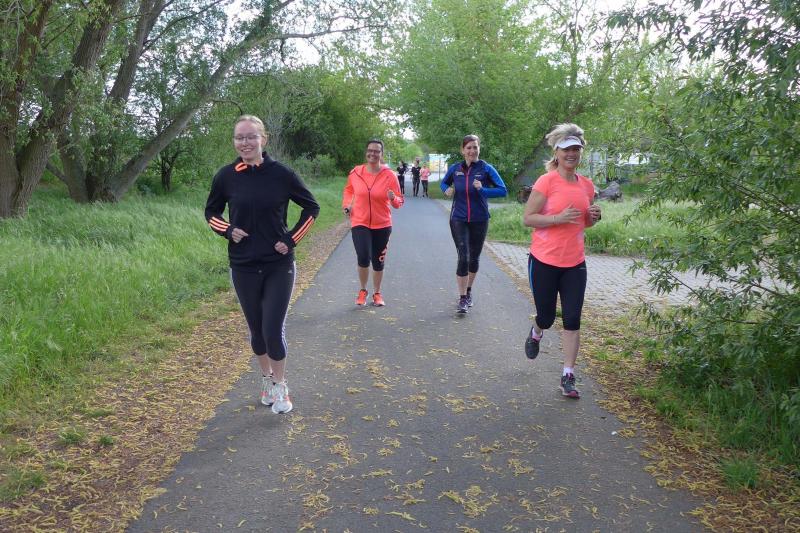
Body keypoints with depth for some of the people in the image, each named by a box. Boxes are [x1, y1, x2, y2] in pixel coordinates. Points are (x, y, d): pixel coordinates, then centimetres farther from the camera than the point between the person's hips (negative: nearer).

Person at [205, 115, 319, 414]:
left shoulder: (281, 174, -8)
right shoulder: (226, 176, -3)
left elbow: (311, 207, 4)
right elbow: (212, 212, 13)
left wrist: (292, 239, -4)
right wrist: (228, 231, -6)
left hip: (279, 265, -2)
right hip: (243, 267, 2)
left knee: (273, 330, -4)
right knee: (256, 329, 13)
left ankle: (280, 386, 18)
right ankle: (266, 378, 36)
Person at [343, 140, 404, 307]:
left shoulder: (389, 175, -8)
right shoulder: (356, 172, -3)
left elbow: (399, 202, -5)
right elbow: (349, 189, 17)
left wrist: (393, 199, -27)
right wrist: (346, 205, 2)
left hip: (382, 225, 0)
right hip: (360, 223, 0)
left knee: (378, 261, 11)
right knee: (363, 257, -15)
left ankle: (377, 293, 32)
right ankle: (363, 290, 11)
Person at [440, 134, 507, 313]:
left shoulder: (486, 169, -7)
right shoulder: (455, 169, 1)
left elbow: (503, 190, -12)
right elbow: (443, 183, 19)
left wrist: (482, 190, -26)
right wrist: (447, 190, -4)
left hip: (479, 220, 0)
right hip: (459, 220, 0)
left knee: (474, 258, 12)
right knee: (463, 257, -11)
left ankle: (468, 291, 34)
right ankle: (462, 298, -4)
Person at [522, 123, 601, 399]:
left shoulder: (587, 185, 6)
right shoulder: (546, 181, -11)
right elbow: (528, 218, -12)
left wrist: (593, 216, -1)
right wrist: (559, 218, -23)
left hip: (574, 263, 4)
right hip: (544, 261, -4)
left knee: (572, 319, 1)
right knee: (546, 317, 10)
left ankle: (568, 376, 11)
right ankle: (536, 333, 48)